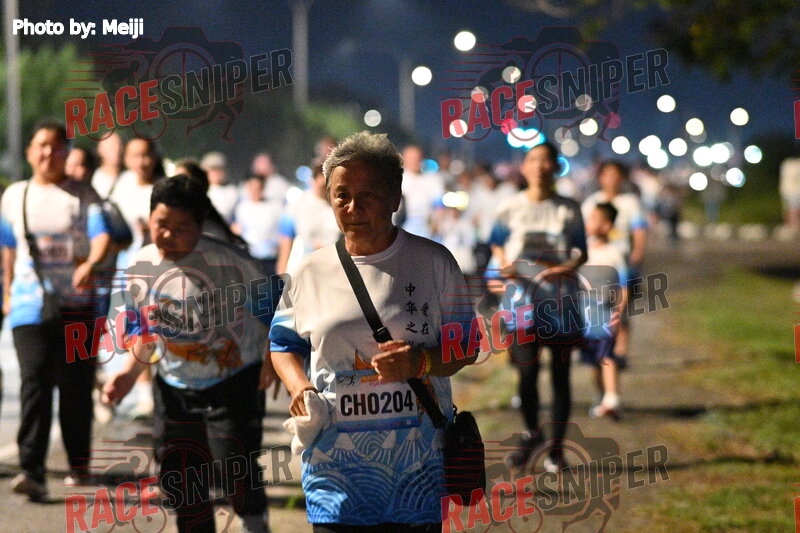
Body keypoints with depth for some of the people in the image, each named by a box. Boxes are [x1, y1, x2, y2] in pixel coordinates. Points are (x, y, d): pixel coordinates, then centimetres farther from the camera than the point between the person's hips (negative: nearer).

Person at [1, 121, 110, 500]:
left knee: (76, 388, 4)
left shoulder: (82, 195, 3)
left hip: (76, 303, -1)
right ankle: (32, 472, -21)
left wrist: (90, 264, -32)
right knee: (34, 384, -13)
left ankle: (78, 465, 22)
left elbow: (101, 234, -12)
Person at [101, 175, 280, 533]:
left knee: (235, 469, -16)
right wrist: (129, 372, -3)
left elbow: (265, 308, -7)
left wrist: (270, 357, -14)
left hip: (233, 381, -5)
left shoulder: (224, 261, -17)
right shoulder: (139, 269, -2)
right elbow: (143, 330, 11)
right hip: (175, 388, 5)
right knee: (179, 479, 7)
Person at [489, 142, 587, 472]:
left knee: (560, 374, 4)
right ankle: (531, 433, 15)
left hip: (560, 296, 1)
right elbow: (497, 244, 14)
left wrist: (567, 268, -14)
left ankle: (556, 448, 14)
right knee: (527, 370, -12)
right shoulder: (510, 208, 5)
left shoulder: (568, 210, 5)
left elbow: (581, 252, 7)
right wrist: (504, 266, -7)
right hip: (522, 294, -1)